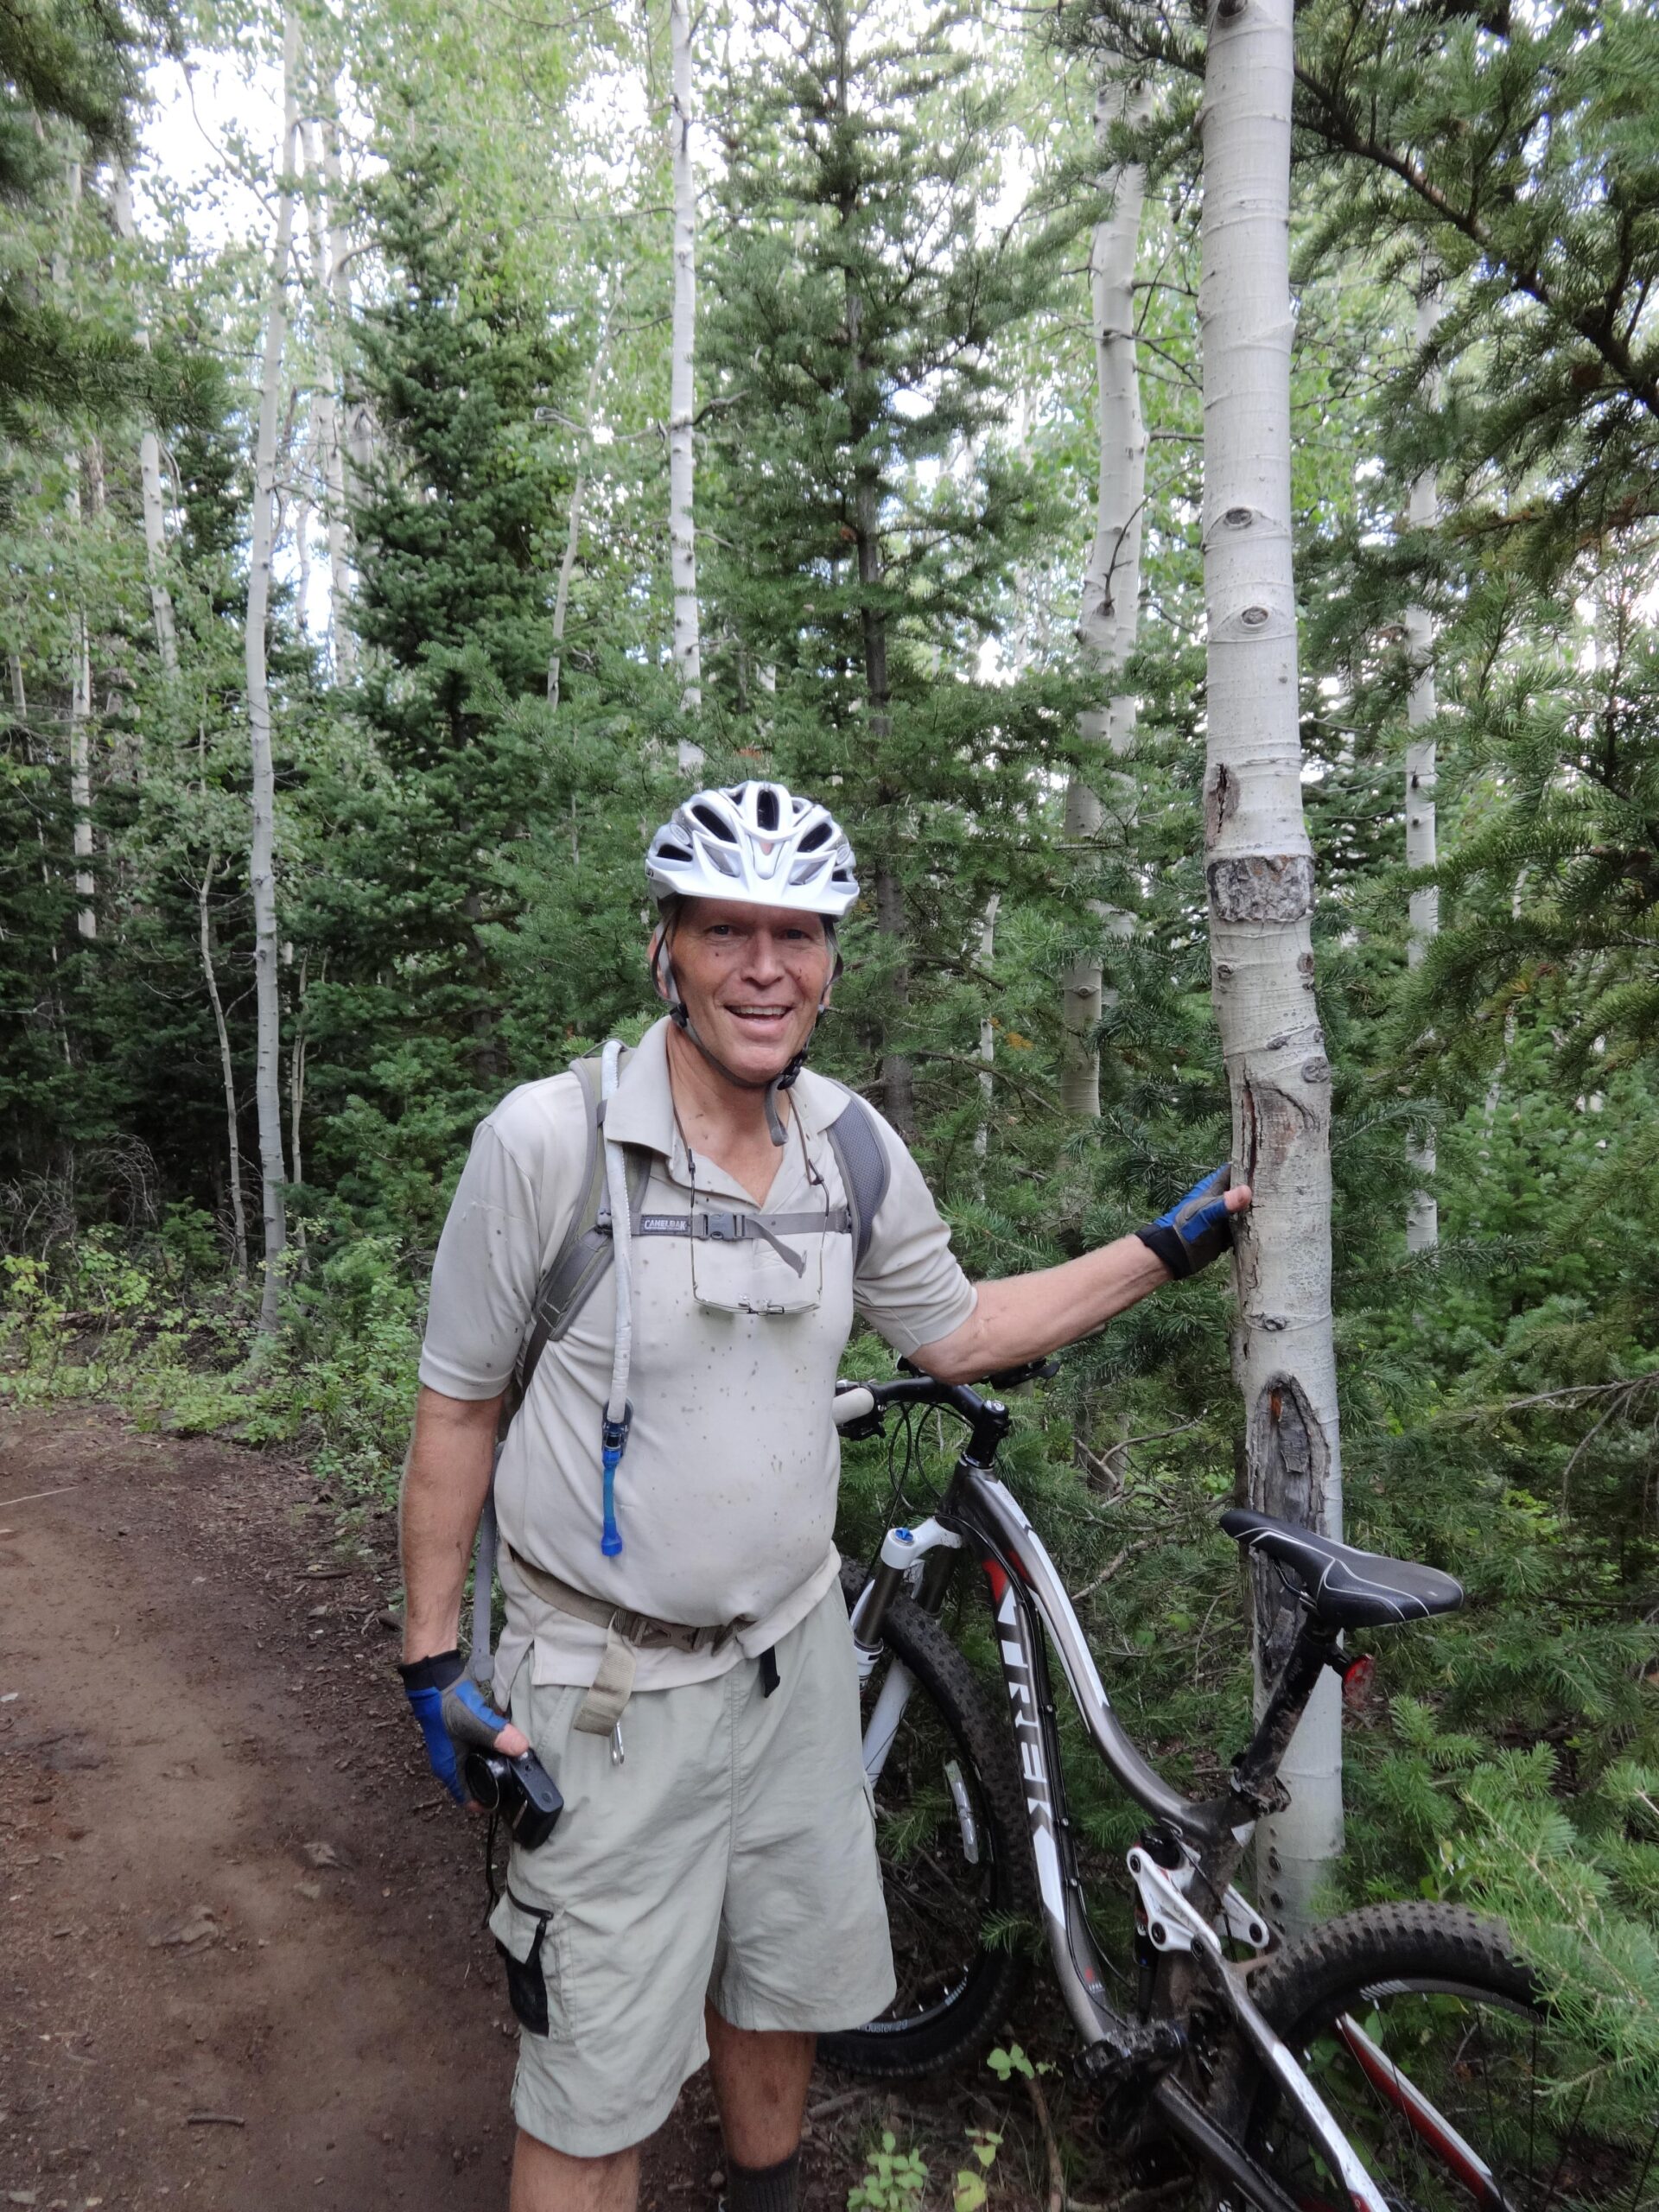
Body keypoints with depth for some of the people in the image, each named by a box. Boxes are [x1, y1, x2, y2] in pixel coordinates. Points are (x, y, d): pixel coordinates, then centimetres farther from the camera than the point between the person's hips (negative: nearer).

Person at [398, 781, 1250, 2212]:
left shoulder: (855, 1145, -4)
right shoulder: (549, 1138, -19)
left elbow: (956, 1333, 9)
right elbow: (458, 1407, -8)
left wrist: (1171, 1247, 5)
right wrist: (433, 1660, -4)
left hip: (797, 1654, 5)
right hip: (611, 1689, -4)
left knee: (780, 1988, 24)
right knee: (599, 2090, 9)